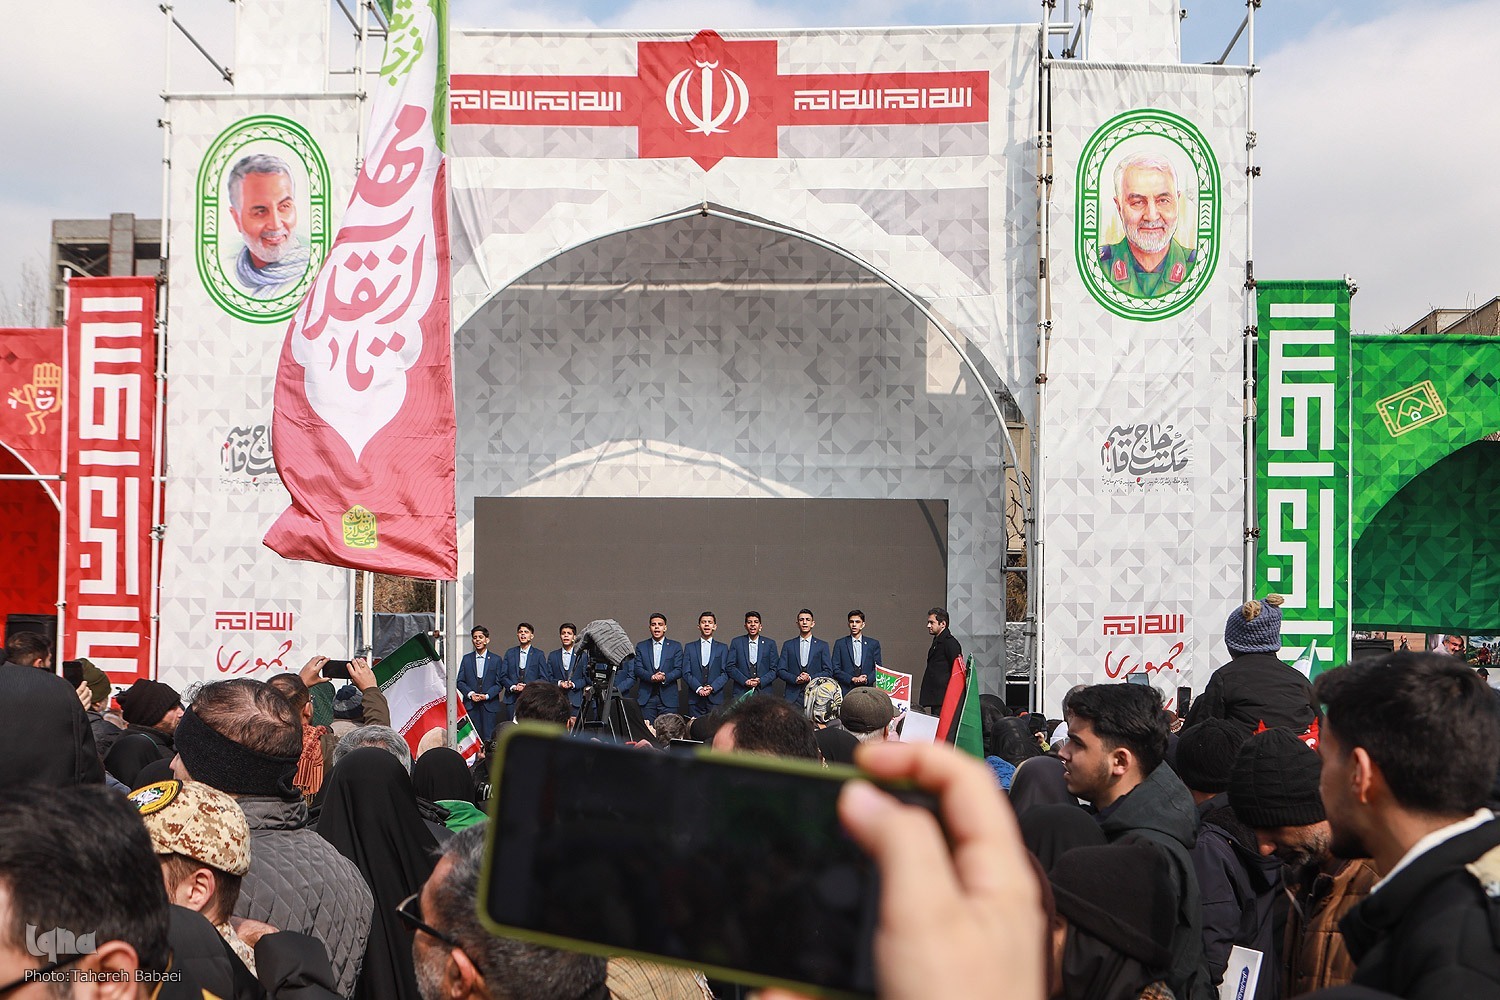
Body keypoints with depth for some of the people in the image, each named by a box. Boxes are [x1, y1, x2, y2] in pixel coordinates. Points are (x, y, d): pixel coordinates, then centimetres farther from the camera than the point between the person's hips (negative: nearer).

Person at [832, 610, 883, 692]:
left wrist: (867, 679, -9)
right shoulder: (840, 644, 8)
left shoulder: (874, 644, 11)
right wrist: (853, 679, -10)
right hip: (846, 690, -1)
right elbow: (835, 670, 2)